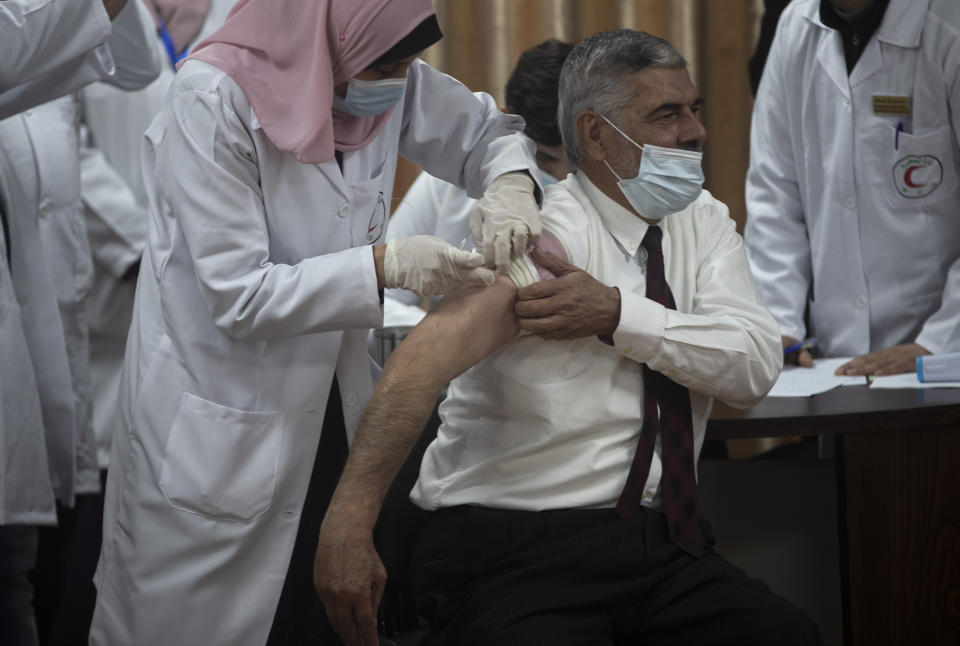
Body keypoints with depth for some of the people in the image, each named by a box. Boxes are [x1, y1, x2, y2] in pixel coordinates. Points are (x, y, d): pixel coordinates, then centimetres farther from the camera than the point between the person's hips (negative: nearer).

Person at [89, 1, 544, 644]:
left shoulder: (397, 87, -1)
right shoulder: (213, 101, -18)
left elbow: (489, 134, 16)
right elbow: (239, 298, -21)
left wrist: (508, 185, -8)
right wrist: (387, 265, -27)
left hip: (334, 416, 6)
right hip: (216, 438, -5)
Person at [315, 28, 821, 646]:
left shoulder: (703, 220, 10)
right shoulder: (549, 231, -11)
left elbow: (757, 366, -5)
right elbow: (432, 351, -28)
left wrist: (618, 314, -20)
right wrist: (350, 515, -41)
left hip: (661, 543, 5)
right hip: (512, 548, -5)